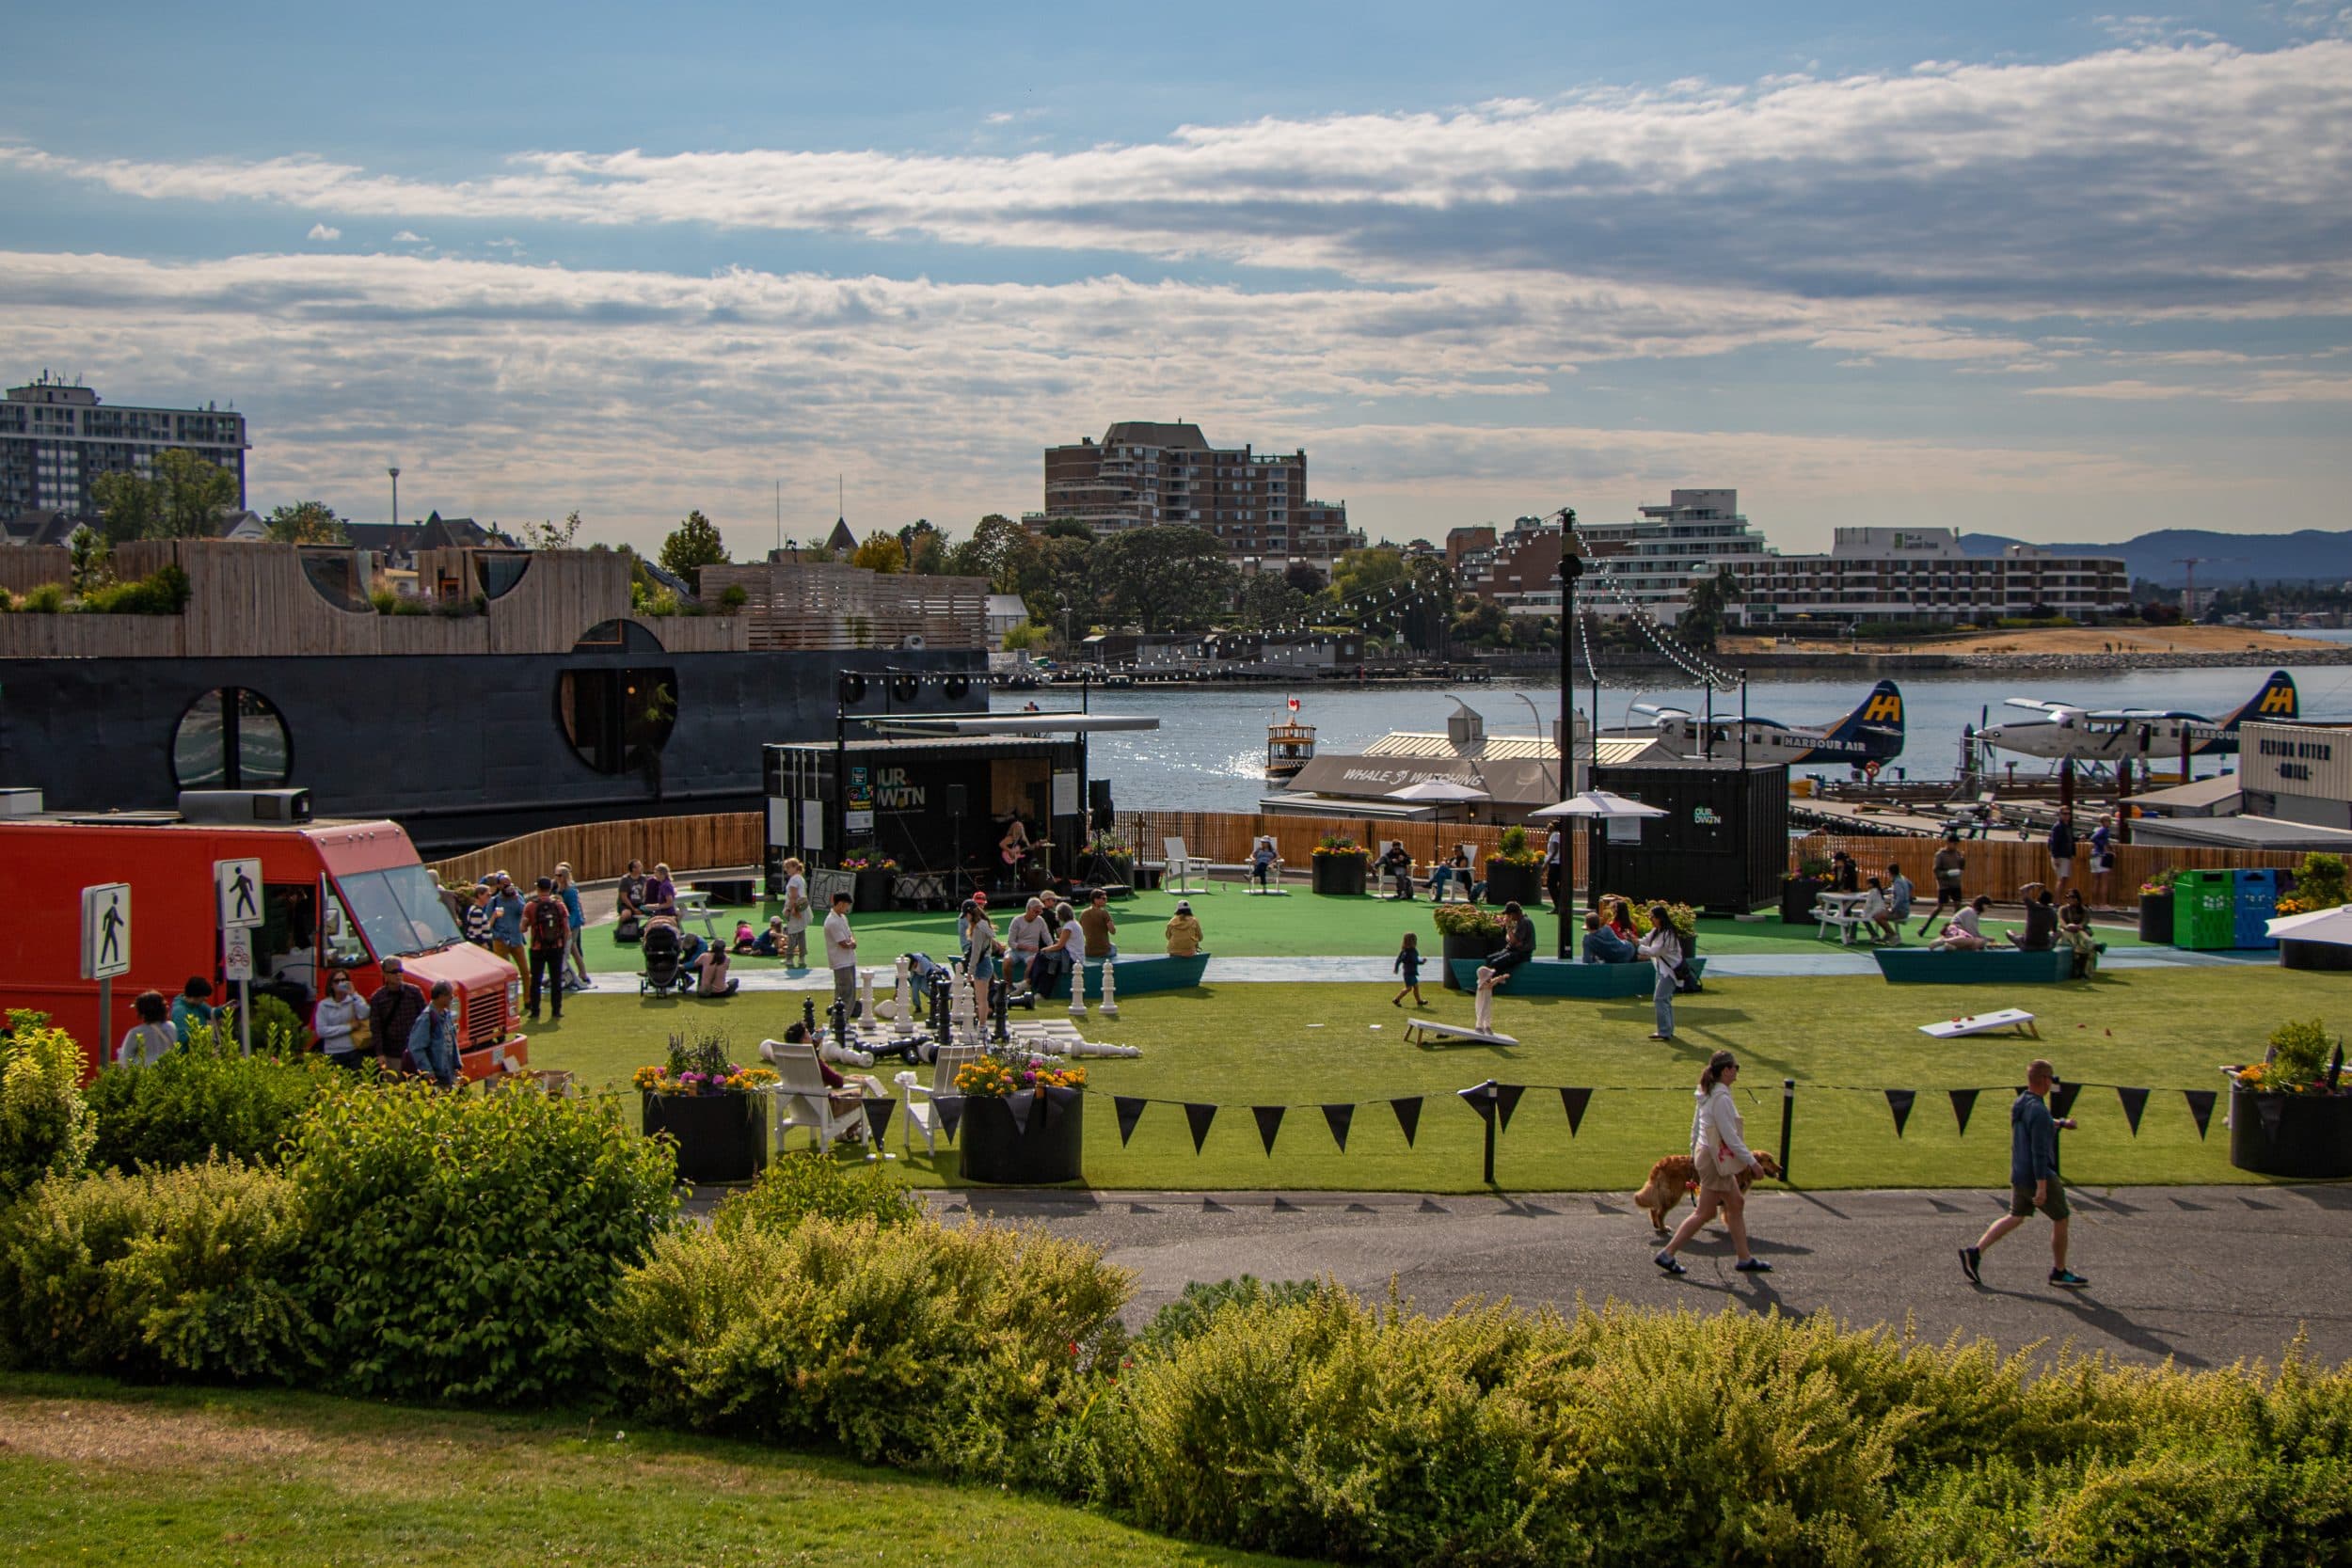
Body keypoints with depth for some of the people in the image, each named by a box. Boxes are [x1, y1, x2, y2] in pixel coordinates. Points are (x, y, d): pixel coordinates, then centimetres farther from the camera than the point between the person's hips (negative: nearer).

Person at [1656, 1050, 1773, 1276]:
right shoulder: (1721, 1099, -22)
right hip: (1715, 1160, -10)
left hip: (1705, 1154, 10)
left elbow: (1696, 1127, 16)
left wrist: (1694, 1153, 25)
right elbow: (1730, 1137, -22)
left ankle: (1745, 1258, 21)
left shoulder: (1707, 1094, 7)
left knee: (1736, 1204, 16)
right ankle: (1667, 1253, 1)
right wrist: (1751, 1162, -17)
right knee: (1705, 1212, -2)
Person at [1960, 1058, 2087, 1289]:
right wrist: (2042, 1187, -25)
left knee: (2015, 1217, 16)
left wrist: (2061, 1122, 45)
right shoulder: (2038, 1110, -22)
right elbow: (2039, 1151, -26)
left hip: (2018, 1175, 9)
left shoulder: (2020, 1103, 7)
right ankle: (2059, 1273, 18)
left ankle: (1975, 1253, 4)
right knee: (2060, 1220, 8)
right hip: (2038, 1175, -9)